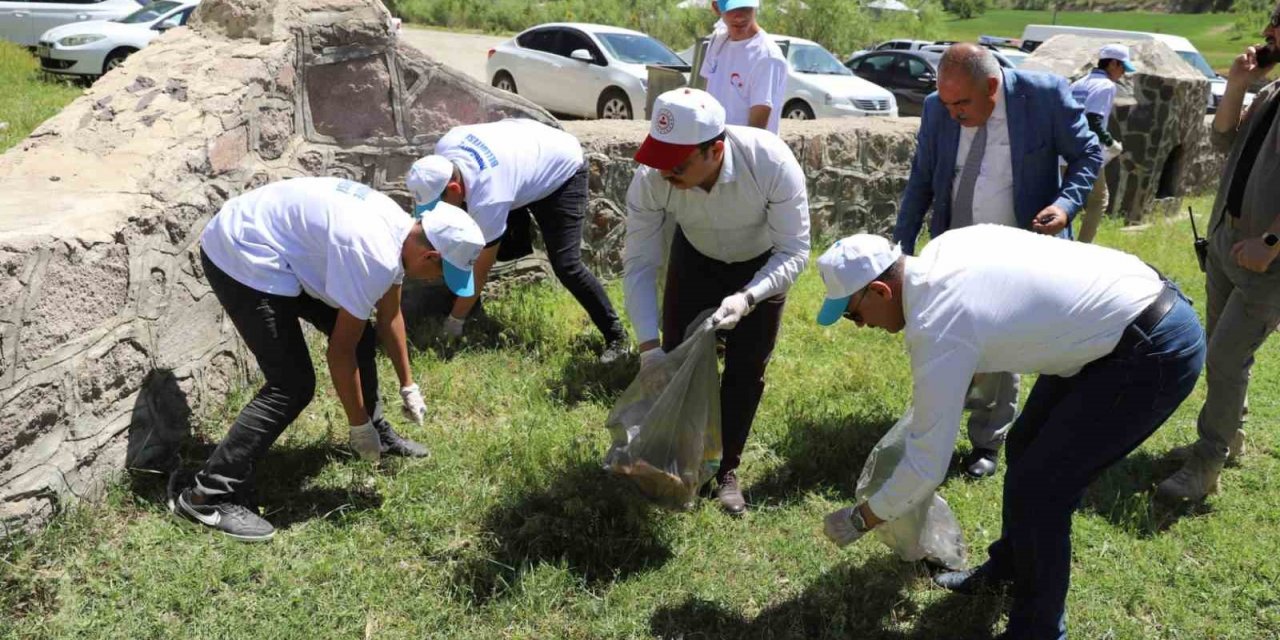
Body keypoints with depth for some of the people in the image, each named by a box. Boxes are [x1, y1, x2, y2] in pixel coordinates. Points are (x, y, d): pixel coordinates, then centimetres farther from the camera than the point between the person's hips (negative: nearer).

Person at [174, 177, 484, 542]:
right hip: (241, 255, -10)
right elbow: (340, 352, -20)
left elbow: (389, 317, 16)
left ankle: (379, 434, 32)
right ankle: (209, 496, -4)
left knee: (359, 332, 13)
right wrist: (359, 425, -8)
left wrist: (408, 386, 24)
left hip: (266, 244, 10)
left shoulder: (402, 231, 1)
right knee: (292, 386, -12)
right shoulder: (374, 256, -29)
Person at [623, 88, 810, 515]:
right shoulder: (651, 178, -34)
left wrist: (748, 298, -48)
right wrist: (649, 344, -34)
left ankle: (727, 469, 21)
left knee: (746, 369, 1)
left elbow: (794, 252, -31)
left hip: (763, 265, -1)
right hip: (695, 258, 2)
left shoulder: (773, 162, -40)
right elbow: (638, 264, -25)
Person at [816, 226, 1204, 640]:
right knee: (1026, 448, 19)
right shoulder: (942, 249, -2)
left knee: (1035, 489, -6)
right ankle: (1007, 571, 39)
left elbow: (926, 466, -19)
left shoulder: (936, 328, -25)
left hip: (1157, 351, -10)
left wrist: (858, 520, -3)